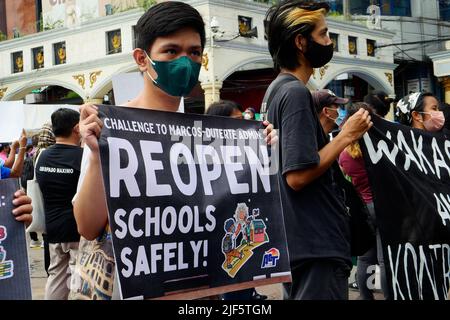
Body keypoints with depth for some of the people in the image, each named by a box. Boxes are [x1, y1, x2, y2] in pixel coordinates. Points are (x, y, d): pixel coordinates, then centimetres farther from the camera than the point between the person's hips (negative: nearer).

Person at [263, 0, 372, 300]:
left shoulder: (277, 89, 13)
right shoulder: (296, 92, -17)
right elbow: (298, 176, -23)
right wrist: (346, 136, -15)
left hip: (302, 239, 10)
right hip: (318, 243, -10)